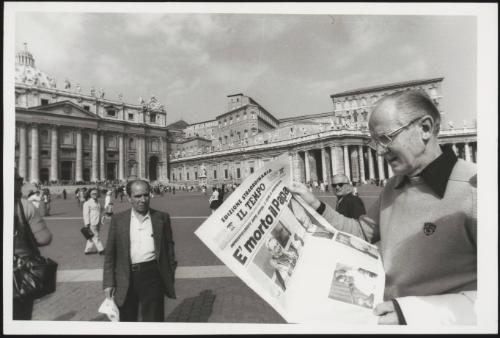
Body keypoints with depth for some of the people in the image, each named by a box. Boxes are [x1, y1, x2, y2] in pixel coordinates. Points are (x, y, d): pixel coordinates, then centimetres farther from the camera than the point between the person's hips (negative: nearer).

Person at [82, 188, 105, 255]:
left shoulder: (98, 203, 15)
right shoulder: (87, 203, -8)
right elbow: (86, 214, -11)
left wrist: (99, 223, 21)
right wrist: (87, 223, -16)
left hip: (97, 223, 7)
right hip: (91, 224, -7)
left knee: (93, 237, 11)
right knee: (96, 236, -4)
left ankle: (87, 250, 22)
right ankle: (101, 250, 2)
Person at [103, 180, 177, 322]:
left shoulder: (162, 218, 1)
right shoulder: (118, 220, 2)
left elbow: (169, 246, 5)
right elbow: (110, 254, 5)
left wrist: (170, 276, 5)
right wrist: (108, 282, 1)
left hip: (152, 274, -1)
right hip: (126, 278, 2)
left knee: (153, 318, 5)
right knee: (126, 319, 19)